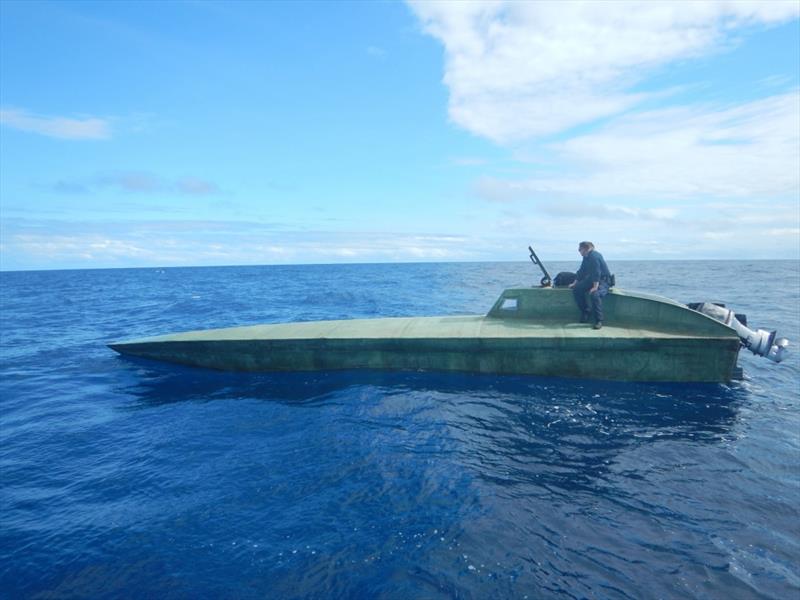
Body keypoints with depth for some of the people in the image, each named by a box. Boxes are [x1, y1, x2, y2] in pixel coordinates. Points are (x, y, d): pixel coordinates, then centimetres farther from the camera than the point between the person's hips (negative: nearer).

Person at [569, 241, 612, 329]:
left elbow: (596, 272, -29)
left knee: (594, 294, -34)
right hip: (591, 279, 9)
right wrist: (575, 283, 13)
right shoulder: (586, 257, 9)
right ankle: (585, 312, 5)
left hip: (603, 280, -9)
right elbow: (581, 271, 17)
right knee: (576, 289, -5)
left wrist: (595, 287, -35)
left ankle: (598, 321, -26)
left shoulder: (594, 256, -21)